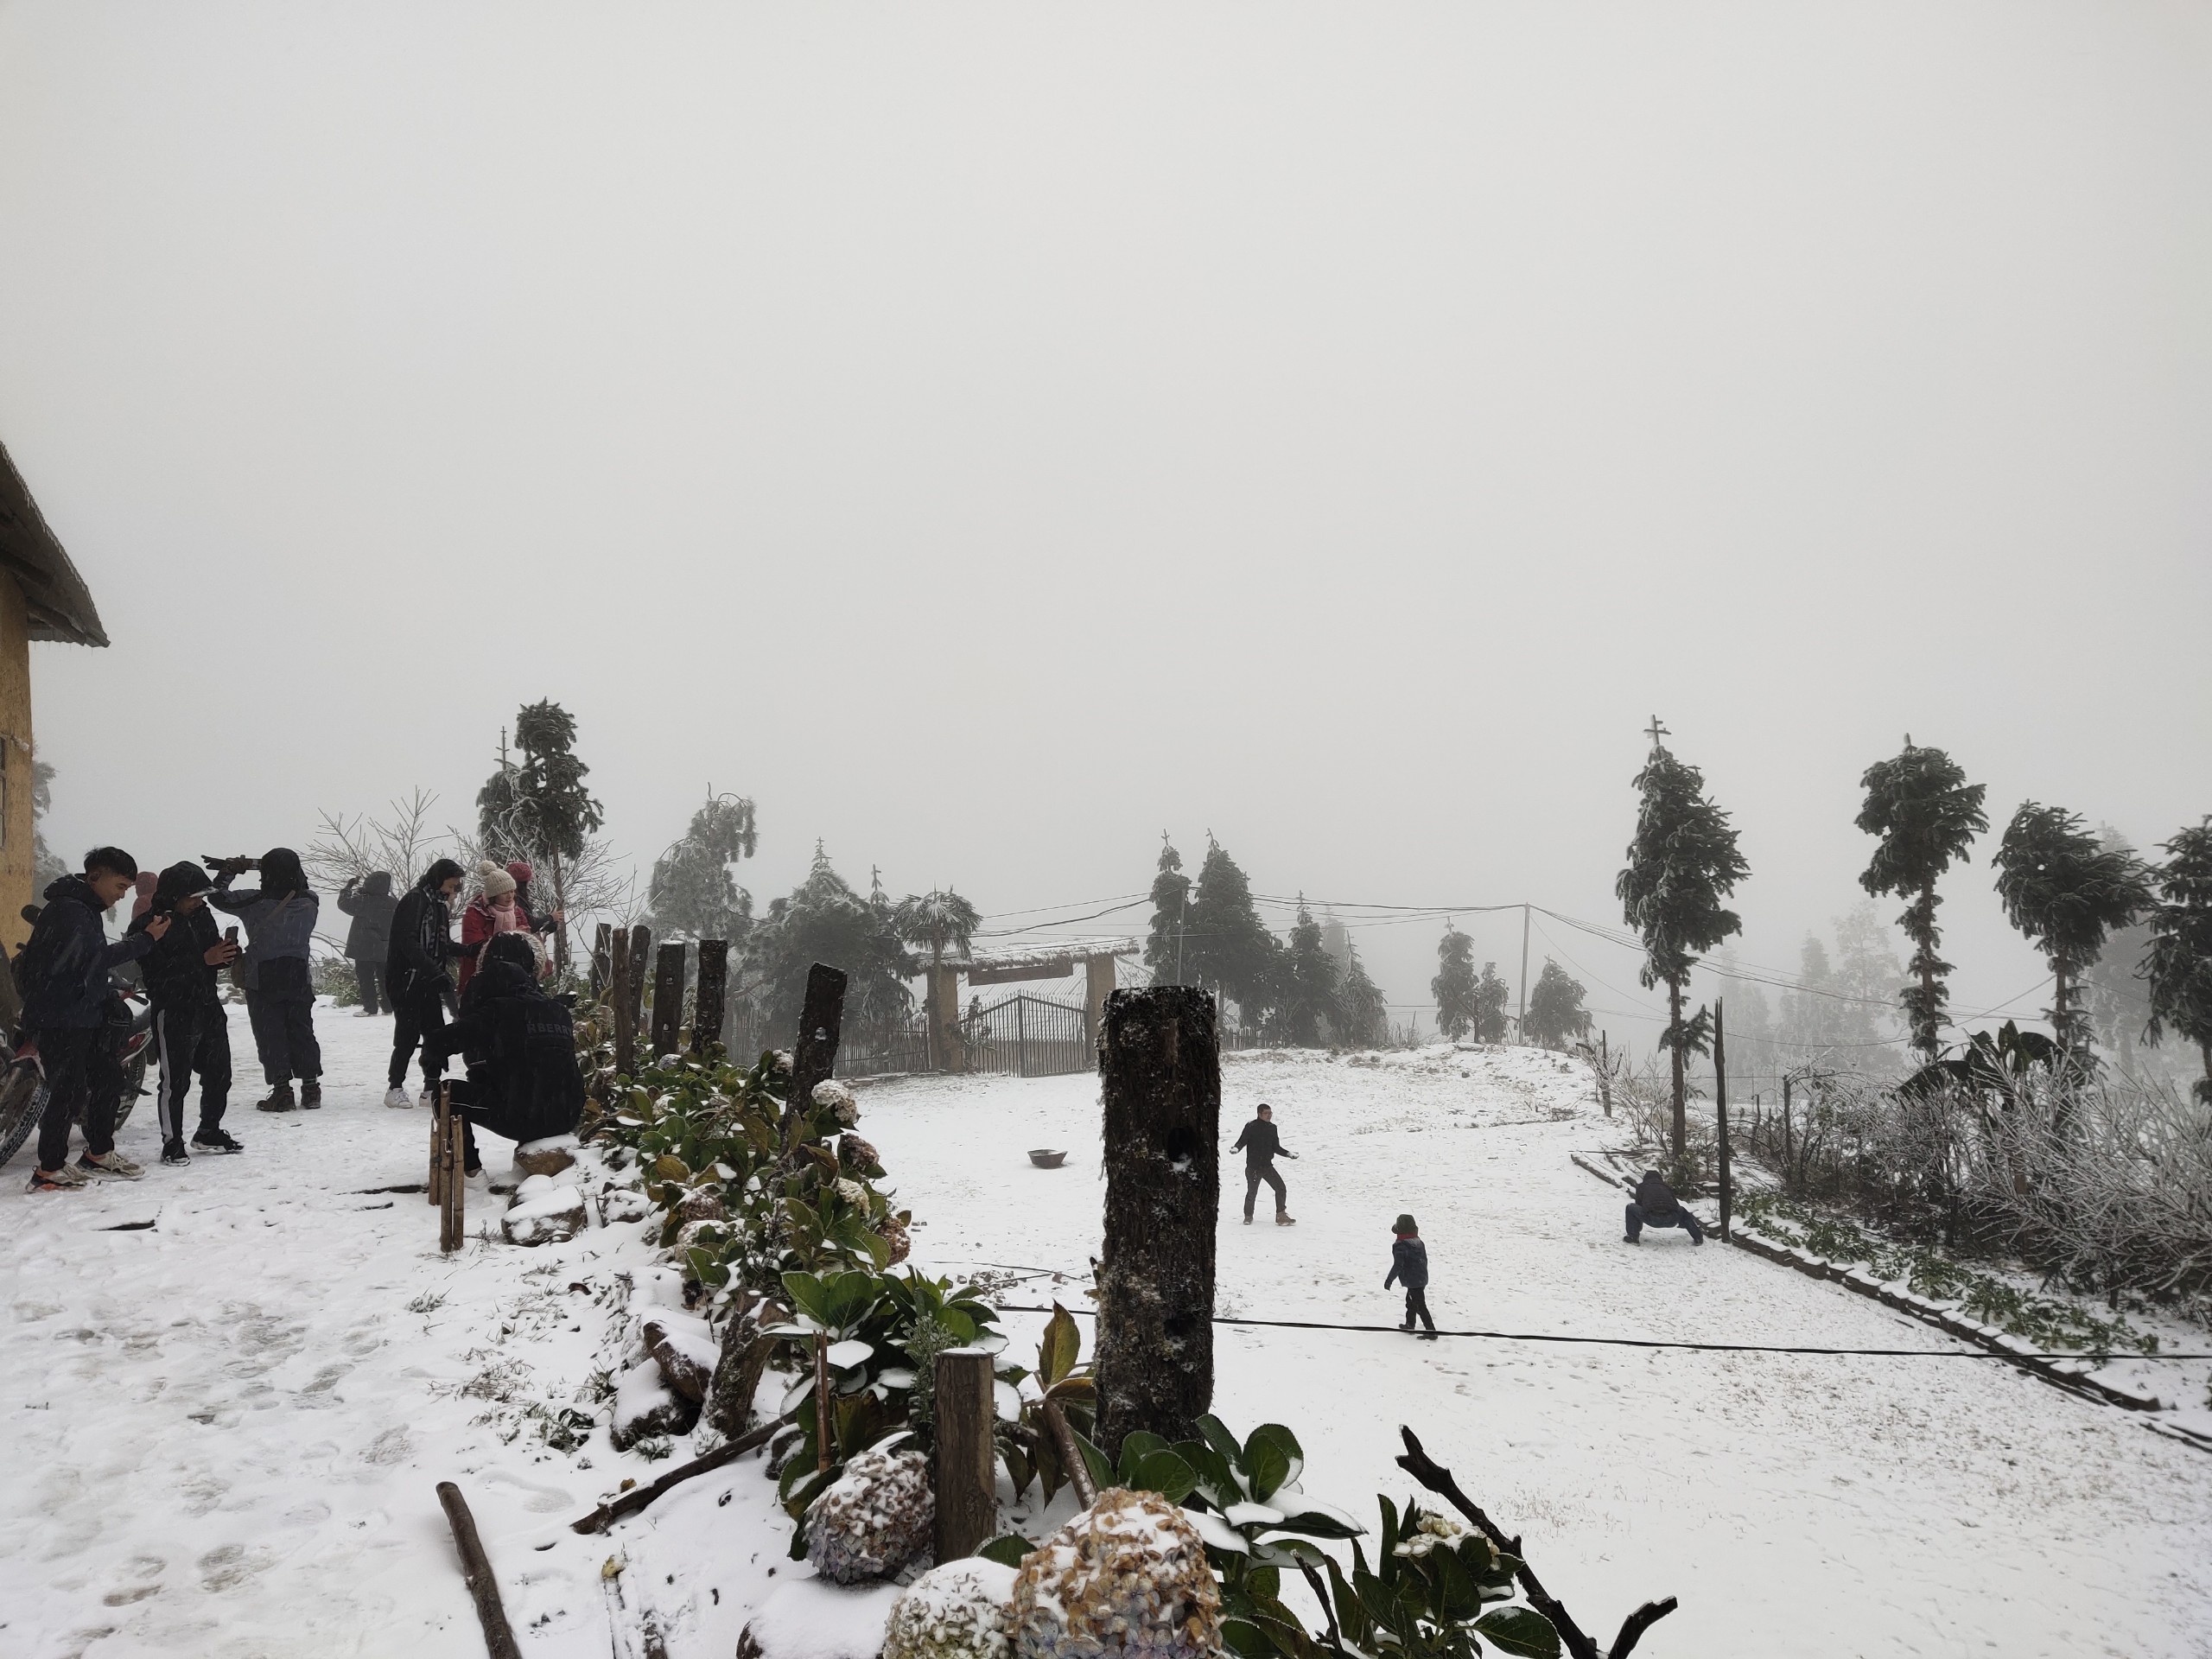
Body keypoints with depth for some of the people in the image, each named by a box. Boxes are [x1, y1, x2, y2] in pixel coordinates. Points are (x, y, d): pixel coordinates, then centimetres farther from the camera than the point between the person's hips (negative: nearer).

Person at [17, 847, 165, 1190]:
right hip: (59, 1018, -10)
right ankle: (49, 1171, 0)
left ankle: (99, 1153, 26)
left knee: (108, 1078, 14)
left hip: (85, 1016, 10)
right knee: (69, 1091, -8)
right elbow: (96, 959, -23)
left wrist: (112, 990, 12)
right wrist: (145, 939, -20)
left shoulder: (86, 909, 16)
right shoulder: (68, 909, -17)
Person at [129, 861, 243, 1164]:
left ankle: (209, 1133, 30)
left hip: (209, 1005, 8)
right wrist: (203, 960, -26)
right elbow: (158, 973, -23)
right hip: (174, 1011, -8)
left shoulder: (201, 915, 10)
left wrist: (227, 954, -3)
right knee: (175, 1081, -4)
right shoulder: (150, 925, -13)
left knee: (219, 1074, 15)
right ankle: (172, 1143, 7)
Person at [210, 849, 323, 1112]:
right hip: (299, 979, 3)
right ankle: (311, 1088, 11)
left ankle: (282, 1091, -1)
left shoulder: (255, 902, -15)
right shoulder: (309, 903, -5)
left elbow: (217, 897, -3)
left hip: (263, 981, -3)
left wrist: (228, 871, 13)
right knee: (302, 1032, 12)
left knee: (270, 1035, 3)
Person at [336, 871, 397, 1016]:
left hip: (364, 949, -5)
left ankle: (370, 1007, 1)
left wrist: (348, 886, 5)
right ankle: (388, 1005, 15)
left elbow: (344, 903, -6)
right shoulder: (394, 903, -1)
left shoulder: (364, 901, -18)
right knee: (384, 977, 13)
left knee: (365, 978, 2)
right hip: (385, 949, 5)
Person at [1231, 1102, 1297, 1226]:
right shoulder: (1251, 1127, -8)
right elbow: (1242, 1141, -11)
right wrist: (1236, 1148, -31)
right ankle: (1248, 1217, 23)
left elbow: (1276, 1147, 16)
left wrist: (1288, 1154, 6)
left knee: (1280, 1188, -4)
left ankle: (1281, 1216, 7)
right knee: (1252, 1192, -1)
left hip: (1267, 1166, 5)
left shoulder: (1272, 1128, 9)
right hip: (1253, 1167, -5)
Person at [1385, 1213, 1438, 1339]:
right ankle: (1410, 1325, 38)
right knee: (1411, 1301, 25)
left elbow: (1398, 1265, -24)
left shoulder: (1400, 1246, -20)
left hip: (1412, 1281, -9)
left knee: (1420, 1306, -4)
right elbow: (1425, 1259, 15)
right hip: (1423, 1279, 9)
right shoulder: (1419, 1242, 6)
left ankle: (1431, 1332, -4)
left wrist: (1389, 1280, -15)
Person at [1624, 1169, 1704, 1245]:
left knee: (1631, 1208, 19)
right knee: (1683, 1210, 37)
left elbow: (1638, 1204, 32)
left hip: (1652, 1219, -4)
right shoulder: (1666, 1186, 33)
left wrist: (1639, 1227, 49)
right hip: (1672, 1220, 4)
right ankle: (1698, 1237, 31)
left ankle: (1633, 1238, 10)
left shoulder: (1642, 1186, 25)